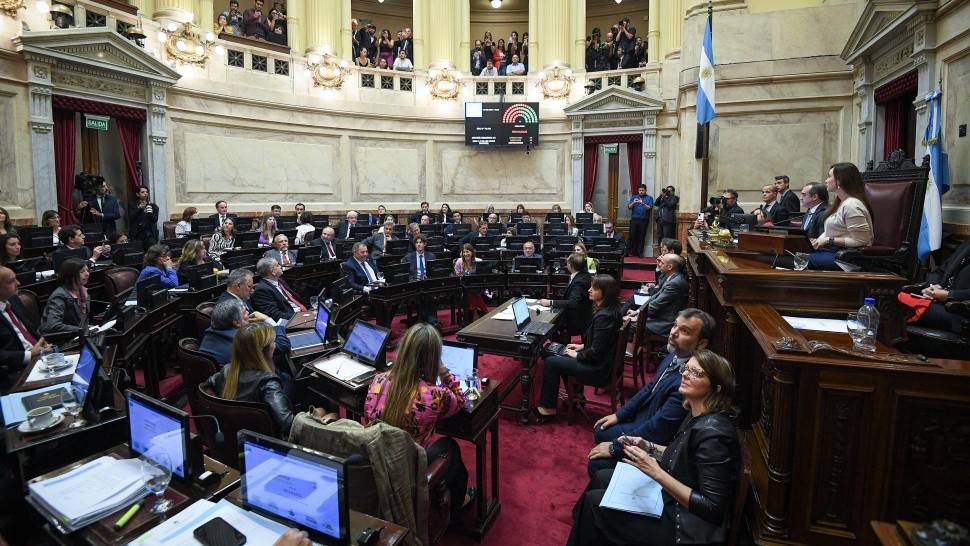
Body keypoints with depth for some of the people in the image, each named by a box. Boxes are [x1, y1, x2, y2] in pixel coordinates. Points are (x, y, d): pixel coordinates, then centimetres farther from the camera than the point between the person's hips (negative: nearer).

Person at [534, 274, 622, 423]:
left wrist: (577, 355, -9)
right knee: (560, 358, 21)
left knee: (550, 362, -3)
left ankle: (548, 409, 8)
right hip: (603, 361, 10)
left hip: (598, 370, -10)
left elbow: (595, 353, -25)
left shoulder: (604, 317, -27)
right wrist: (583, 346, 12)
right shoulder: (610, 310, 3)